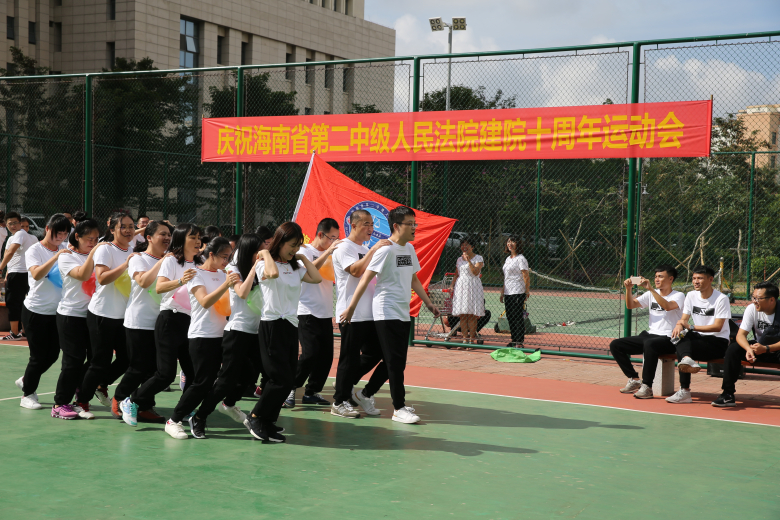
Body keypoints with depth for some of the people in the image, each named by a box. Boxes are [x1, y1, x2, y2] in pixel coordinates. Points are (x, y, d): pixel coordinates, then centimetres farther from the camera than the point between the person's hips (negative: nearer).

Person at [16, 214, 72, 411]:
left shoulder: (65, 250, 6)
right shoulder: (34, 251, -9)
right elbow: (36, 274, -27)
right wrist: (55, 257, -39)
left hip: (57, 311, 5)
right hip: (36, 311, -5)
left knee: (52, 354, 9)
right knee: (39, 356, -1)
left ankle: (26, 381, 33)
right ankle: (27, 394, 17)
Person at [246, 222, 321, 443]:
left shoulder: (296, 266, 16)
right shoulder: (265, 264, -5)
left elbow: (317, 278, 5)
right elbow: (273, 273, -27)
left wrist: (302, 257, 9)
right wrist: (267, 254, -12)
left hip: (291, 326, 8)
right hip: (273, 325, -8)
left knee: (289, 379, 6)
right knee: (282, 378, -11)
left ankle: (268, 420, 16)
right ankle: (256, 418, 2)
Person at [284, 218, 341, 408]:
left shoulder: (330, 253, 16)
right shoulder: (305, 251, -4)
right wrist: (328, 252, -25)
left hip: (326, 314, 7)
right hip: (307, 312, -7)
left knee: (326, 356, 4)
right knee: (310, 353, -14)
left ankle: (312, 392, 15)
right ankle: (290, 388, 0)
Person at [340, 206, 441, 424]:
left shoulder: (410, 249, 12)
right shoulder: (386, 249, -13)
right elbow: (366, 278, -14)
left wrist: (429, 303, 18)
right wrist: (351, 308, -17)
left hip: (403, 314, 8)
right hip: (387, 314, -8)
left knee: (397, 362, 10)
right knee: (395, 362, -6)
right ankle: (399, 408, -1)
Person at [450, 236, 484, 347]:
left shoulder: (478, 258, 1)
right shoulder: (459, 259, 17)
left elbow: (476, 272, -13)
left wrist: (469, 261, -19)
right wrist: (452, 286, 9)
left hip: (473, 287, -5)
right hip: (461, 286, 5)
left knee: (472, 314, -8)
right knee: (462, 314, -1)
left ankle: (472, 338, -5)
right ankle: (465, 337, 2)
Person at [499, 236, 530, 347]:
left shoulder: (520, 259, -8)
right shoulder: (507, 259, 16)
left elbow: (526, 277, -12)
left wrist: (527, 292, -16)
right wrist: (502, 293, 19)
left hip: (518, 293, -8)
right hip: (507, 293, 8)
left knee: (518, 318, -6)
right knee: (510, 318, 9)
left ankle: (520, 342, -2)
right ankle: (514, 340, 16)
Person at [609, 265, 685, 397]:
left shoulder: (678, 296, -3)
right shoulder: (651, 294, 16)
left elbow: (668, 306, -25)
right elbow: (630, 305, 10)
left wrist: (650, 288, -30)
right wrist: (628, 289, -7)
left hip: (667, 338, -7)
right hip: (649, 334, 7)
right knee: (615, 345, -6)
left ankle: (647, 386, -31)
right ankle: (634, 380, 1)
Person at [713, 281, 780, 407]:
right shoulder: (752, 309, -8)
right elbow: (740, 335, -13)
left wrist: (766, 348, -36)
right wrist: (748, 349, -34)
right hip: (758, 347, 4)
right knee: (733, 349, -22)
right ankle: (728, 395, -21)